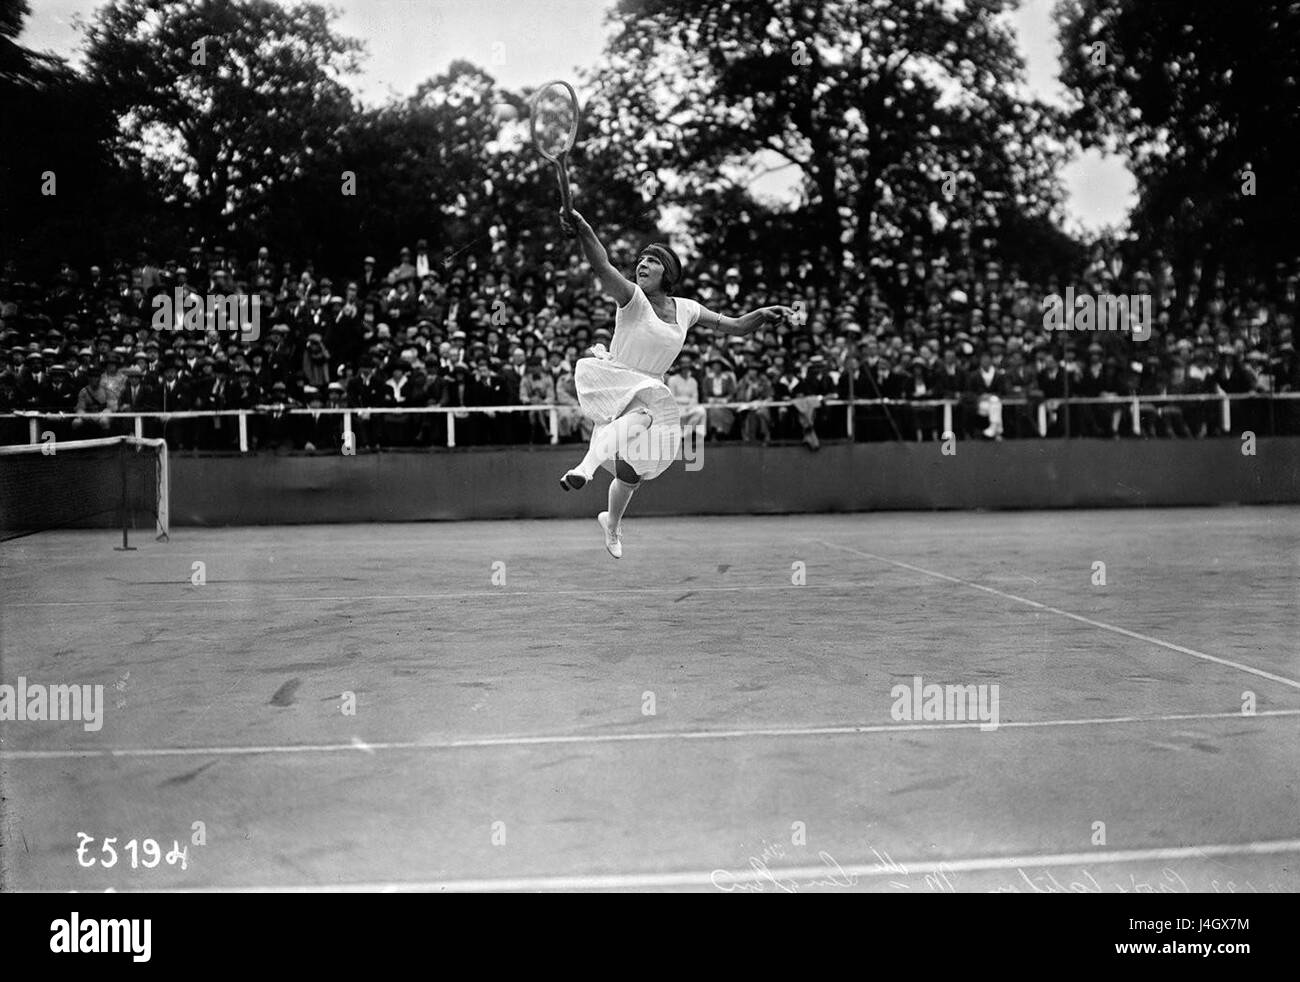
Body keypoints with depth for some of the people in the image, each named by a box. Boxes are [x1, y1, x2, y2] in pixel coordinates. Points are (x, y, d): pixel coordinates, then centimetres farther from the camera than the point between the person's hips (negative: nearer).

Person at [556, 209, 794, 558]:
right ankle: (586, 466, -55)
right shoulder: (633, 299, -12)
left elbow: (735, 326, 13)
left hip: (650, 391, 5)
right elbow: (601, 266, -32)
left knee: (630, 473, 4)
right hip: (610, 382, -5)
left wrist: (762, 314, -7)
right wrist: (582, 229, -50)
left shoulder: (686, 309, 4)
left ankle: (612, 523, 36)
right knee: (643, 410, -40)